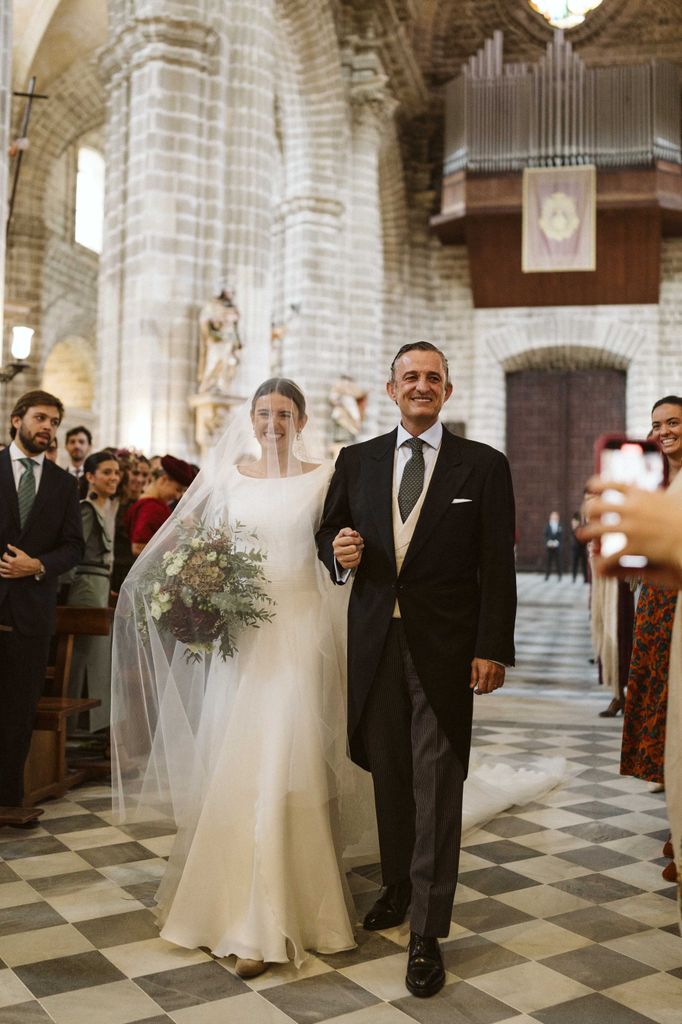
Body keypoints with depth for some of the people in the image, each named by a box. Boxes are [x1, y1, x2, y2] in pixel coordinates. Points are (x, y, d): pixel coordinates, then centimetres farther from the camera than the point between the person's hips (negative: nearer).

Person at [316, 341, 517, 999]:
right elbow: (329, 533, 14)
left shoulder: (484, 466, 0)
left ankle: (427, 932, 10)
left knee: (436, 786, 0)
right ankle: (397, 884, 36)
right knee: (388, 774, 14)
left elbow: (497, 566, -3)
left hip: (445, 648, -3)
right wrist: (337, 552, -10)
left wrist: (492, 648, -8)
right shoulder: (357, 461, 8)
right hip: (374, 641, 3)